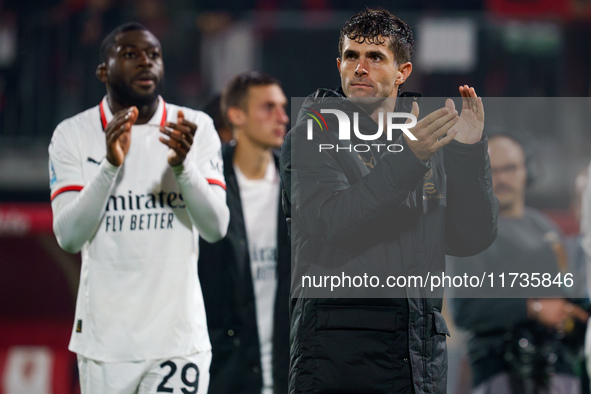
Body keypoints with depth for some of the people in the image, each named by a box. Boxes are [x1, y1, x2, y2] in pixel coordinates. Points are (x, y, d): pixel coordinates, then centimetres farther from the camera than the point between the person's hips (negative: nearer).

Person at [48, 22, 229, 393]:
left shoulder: (195, 128, 3)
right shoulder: (73, 134, 1)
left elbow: (216, 228, -5)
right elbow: (69, 236, -8)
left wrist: (182, 165, -22)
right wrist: (111, 165, -21)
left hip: (179, 336, 0)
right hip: (104, 336, 0)